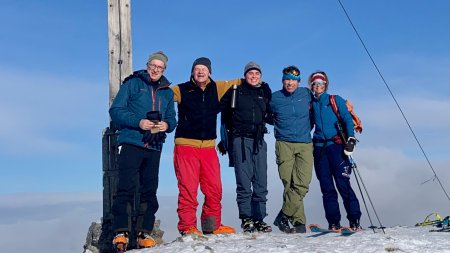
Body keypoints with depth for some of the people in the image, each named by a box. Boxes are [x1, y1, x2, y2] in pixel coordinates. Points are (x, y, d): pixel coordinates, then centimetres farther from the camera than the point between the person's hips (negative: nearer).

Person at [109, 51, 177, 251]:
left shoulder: (167, 92, 17)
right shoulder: (132, 84, 4)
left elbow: (172, 118, 18)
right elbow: (116, 110, -3)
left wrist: (167, 125, -6)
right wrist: (138, 122, -16)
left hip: (154, 147, 5)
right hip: (131, 144, -5)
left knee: (149, 190, 6)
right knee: (127, 187, -10)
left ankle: (144, 233, 12)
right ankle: (121, 232, -7)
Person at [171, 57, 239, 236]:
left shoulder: (216, 88, 12)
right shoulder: (182, 90, 3)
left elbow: (235, 83, 26)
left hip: (208, 147, 4)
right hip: (185, 146, -4)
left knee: (214, 189, 6)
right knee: (188, 189, -6)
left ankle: (212, 226, 19)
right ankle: (187, 227, 2)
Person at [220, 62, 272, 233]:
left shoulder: (265, 92, 14)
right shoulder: (236, 91, 5)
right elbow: (224, 109, 9)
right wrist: (230, 128, 3)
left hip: (259, 140, 3)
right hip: (240, 140, -3)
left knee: (261, 182, 1)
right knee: (244, 181, -6)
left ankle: (259, 219, 7)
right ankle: (246, 219, 0)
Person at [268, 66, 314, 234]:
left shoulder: (306, 94, 9)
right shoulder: (274, 98, 6)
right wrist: (279, 124, 10)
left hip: (305, 145, 1)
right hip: (284, 144, -1)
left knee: (302, 184, -12)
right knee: (289, 183, -9)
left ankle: (283, 216, -1)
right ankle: (299, 221, 1)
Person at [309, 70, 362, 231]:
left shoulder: (335, 100, 8)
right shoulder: (310, 104, 17)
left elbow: (347, 119, 0)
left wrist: (350, 139, -13)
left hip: (336, 145, -3)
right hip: (319, 148, 3)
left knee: (342, 183, -11)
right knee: (326, 187, 0)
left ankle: (354, 220, -7)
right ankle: (333, 222, 3)